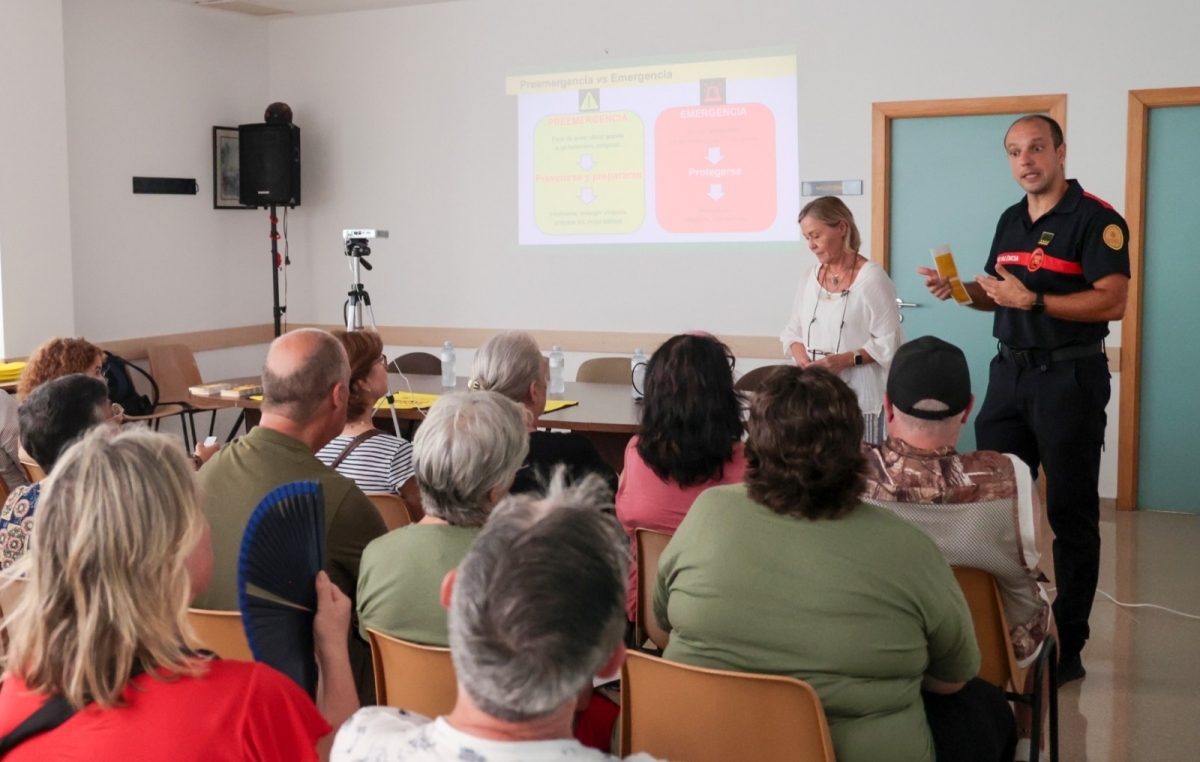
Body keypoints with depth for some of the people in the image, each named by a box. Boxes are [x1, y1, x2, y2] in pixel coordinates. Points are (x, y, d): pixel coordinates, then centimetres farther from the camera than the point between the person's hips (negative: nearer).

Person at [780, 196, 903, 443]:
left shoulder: (871, 278, -8)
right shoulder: (810, 276, 10)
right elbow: (793, 331, 14)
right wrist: (802, 360, -5)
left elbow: (888, 342, -9)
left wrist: (846, 359, -20)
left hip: (858, 395, -5)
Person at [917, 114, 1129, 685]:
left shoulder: (1095, 218, -11)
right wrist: (960, 290, 2)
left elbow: (1113, 301, -20)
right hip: (1011, 373, 7)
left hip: (1070, 376, -7)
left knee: (1070, 513, 1)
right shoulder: (1011, 220, 13)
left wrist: (1033, 300, -24)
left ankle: (1067, 647, 10)